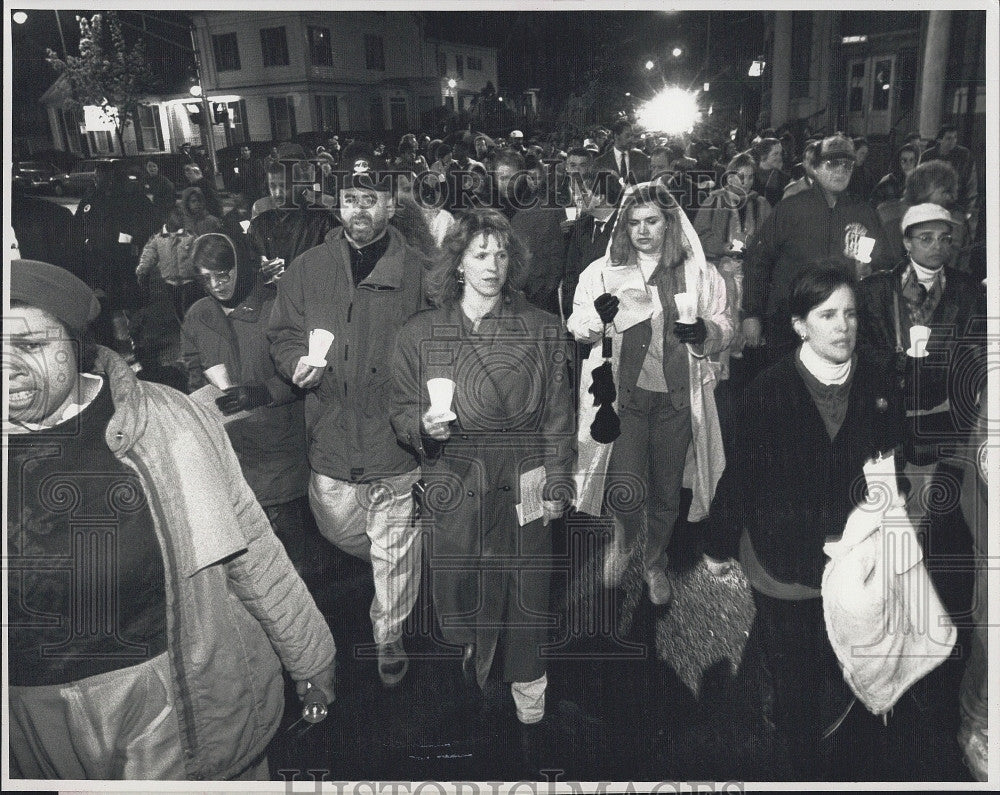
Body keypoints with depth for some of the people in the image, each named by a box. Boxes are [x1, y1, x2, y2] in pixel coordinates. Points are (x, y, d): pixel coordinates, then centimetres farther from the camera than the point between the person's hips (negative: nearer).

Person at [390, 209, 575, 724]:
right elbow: (401, 411, 10)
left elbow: (557, 415, 5)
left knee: (524, 584, 5)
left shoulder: (540, 329, 5)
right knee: (457, 583, 3)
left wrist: (557, 485, 1)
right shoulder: (421, 333, 5)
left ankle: (527, 685, 28)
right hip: (452, 484, 0)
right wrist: (423, 425, -13)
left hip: (522, 482, 0)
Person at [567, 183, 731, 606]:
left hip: (678, 395, 2)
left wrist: (703, 332, -12)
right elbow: (576, 331, 8)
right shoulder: (601, 272, 4)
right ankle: (623, 535, 27)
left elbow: (725, 329, 11)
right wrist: (596, 317, -15)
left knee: (666, 491, 12)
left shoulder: (700, 274, 6)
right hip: (623, 392, -1)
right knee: (623, 488, -10)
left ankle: (655, 562, 39)